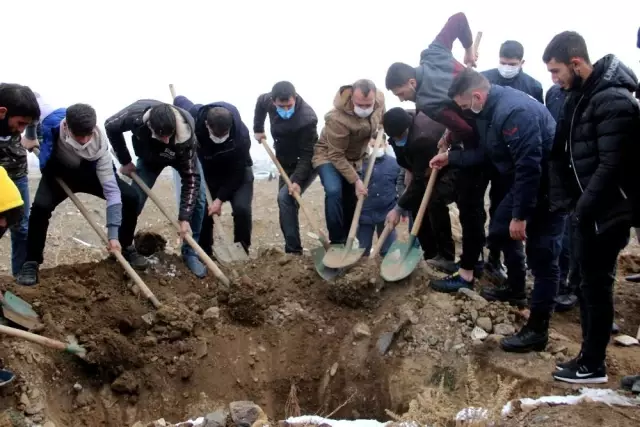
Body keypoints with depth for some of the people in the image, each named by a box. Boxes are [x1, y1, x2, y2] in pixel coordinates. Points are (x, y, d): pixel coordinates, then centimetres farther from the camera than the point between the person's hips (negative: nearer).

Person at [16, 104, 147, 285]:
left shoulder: (100, 145, -36)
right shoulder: (50, 124, -36)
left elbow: (111, 190, -36)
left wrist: (113, 235, -40)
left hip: (89, 173, 0)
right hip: (57, 173, 0)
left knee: (130, 197, -17)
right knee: (41, 206, -30)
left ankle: (125, 246, 7)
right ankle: (32, 262, -11)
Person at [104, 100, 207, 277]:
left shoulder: (186, 138, -43)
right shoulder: (136, 114, -41)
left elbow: (191, 179, -35)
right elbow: (110, 127, -17)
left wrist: (184, 217, -37)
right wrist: (125, 161, -12)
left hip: (183, 157, -1)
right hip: (149, 158, 1)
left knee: (199, 199, -17)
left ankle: (190, 252, -2)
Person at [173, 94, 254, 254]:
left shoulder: (241, 135, -37)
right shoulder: (193, 117, -30)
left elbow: (237, 173, -26)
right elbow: (179, 100, -4)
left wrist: (220, 199, -27)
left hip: (237, 172, -3)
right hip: (209, 172, 3)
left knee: (241, 208, -22)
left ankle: (242, 250, -4)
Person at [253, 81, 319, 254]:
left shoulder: (307, 118, -34)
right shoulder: (268, 100, -13)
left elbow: (307, 155, -31)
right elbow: (260, 102, 14)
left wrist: (297, 180, -39)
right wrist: (258, 129, 11)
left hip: (306, 165, -8)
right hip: (286, 163, 8)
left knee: (285, 197, -24)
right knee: (285, 201, 11)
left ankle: (293, 249, -20)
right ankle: (291, 247, 22)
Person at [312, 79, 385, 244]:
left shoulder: (379, 99, -19)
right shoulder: (338, 118, -38)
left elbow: (381, 121, 9)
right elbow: (336, 156, -28)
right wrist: (356, 180, -28)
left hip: (354, 158, 6)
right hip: (329, 155, -6)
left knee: (353, 199, 8)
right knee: (334, 191, -29)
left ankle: (348, 240, 27)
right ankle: (337, 242, -17)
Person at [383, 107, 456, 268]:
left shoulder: (422, 138, -38)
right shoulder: (400, 127, -12)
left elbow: (419, 179, -33)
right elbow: (407, 162, 3)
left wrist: (399, 208, -27)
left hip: (455, 164, -9)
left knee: (435, 201, -28)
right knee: (416, 201, -1)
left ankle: (446, 257, -19)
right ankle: (431, 254, 7)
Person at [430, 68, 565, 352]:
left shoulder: (513, 112, -30)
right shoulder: (491, 108, 4)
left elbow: (529, 167, -32)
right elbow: (484, 151, 19)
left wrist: (520, 216, -27)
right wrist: (450, 158, 19)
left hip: (548, 185, -11)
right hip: (524, 181, 11)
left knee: (541, 254, -7)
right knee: (499, 229, 21)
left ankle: (537, 329, 0)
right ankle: (516, 289, 40)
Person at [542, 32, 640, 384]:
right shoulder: (581, 95, 11)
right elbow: (564, 152, 14)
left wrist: (583, 208, -18)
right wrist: (572, 204, 8)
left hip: (604, 214, -9)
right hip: (586, 210, 9)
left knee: (595, 285, 1)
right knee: (587, 282, 15)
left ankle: (593, 365, 15)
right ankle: (589, 354, 28)